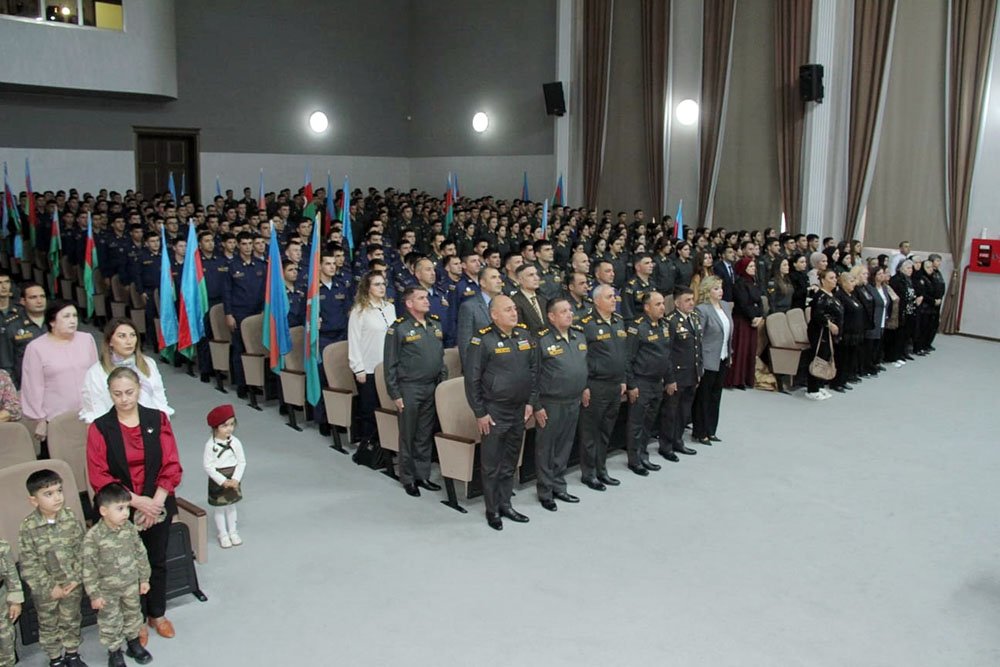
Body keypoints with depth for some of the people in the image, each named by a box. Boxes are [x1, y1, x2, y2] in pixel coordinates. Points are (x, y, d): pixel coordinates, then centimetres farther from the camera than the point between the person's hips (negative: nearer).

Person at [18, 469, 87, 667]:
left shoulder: (70, 518, -13)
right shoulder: (27, 528, -19)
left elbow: (82, 550, -5)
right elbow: (29, 565, -14)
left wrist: (76, 578, -10)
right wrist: (50, 587, -14)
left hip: (72, 584, 2)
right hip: (45, 589, -2)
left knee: (71, 621, 20)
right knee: (48, 625, 18)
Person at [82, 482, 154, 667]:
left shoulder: (129, 528, -12)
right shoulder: (93, 537, -25)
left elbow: (140, 554, 0)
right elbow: (89, 568, -17)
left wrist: (144, 578, 4)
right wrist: (94, 595, -12)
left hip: (131, 584, 4)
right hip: (108, 590, -4)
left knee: (133, 614, 22)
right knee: (110, 622, 13)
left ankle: (134, 643, 44)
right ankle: (114, 652, 35)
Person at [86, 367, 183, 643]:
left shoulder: (157, 419, -3)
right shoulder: (100, 428, -7)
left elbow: (171, 465, -4)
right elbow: (99, 476, -10)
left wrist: (156, 501, -14)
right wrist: (136, 501, -18)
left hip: (158, 506, 2)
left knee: (157, 561, 15)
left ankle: (157, 614, 35)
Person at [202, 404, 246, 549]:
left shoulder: (235, 442, -8)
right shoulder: (210, 445, -17)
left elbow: (242, 462, -4)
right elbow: (207, 466, -16)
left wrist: (235, 479, -15)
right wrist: (223, 481, -19)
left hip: (233, 479, 3)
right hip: (217, 481, -3)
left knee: (231, 506, 17)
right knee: (219, 509, 9)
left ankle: (233, 532, 32)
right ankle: (223, 535, 24)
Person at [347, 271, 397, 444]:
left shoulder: (389, 308, 9)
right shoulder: (360, 310, -6)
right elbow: (354, 341, -7)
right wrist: (358, 369, -10)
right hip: (368, 369, -5)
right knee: (368, 410, 3)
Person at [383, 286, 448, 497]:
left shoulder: (435, 324, 10)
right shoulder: (398, 328, -9)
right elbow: (390, 364, -8)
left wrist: (443, 382, 12)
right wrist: (395, 394, -10)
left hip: (432, 387, 5)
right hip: (410, 388, -5)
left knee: (426, 435, 13)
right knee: (408, 436, 6)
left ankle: (423, 475, 24)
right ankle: (408, 479, 18)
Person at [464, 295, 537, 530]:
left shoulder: (523, 334, 5)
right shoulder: (483, 340, -13)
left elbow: (533, 369, 13)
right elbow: (472, 379, -11)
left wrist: (530, 402, 9)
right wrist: (479, 413, -11)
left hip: (519, 411, 6)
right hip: (494, 412, -6)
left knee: (510, 462, 17)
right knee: (492, 465, 6)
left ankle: (505, 504, 30)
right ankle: (492, 510, 19)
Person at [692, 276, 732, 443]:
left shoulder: (727, 306, 9)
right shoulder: (702, 309, -15)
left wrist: (730, 353, 13)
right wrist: (699, 363, -18)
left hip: (722, 360, 7)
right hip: (708, 361, -7)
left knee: (716, 396, 14)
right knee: (703, 397, 4)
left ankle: (710, 431, 26)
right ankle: (700, 433, 15)